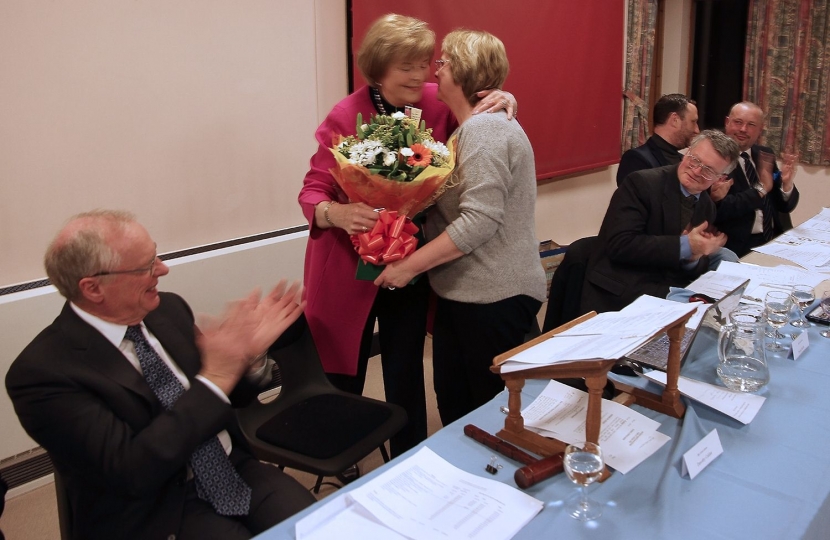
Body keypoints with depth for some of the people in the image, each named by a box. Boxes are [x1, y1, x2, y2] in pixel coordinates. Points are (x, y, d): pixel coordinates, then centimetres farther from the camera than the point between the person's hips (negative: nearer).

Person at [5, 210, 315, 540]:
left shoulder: (169, 309, 2)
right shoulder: (42, 372, -15)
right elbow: (132, 471, -21)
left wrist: (247, 355, -9)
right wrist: (215, 378, -23)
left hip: (233, 472, 6)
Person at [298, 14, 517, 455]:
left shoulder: (437, 105, -3)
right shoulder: (345, 117, -12)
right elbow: (313, 190, -13)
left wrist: (505, 100, -12)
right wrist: (336, 212, -36)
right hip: (349, 267, -2)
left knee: (406, 375, 11)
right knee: (343, 374, 12)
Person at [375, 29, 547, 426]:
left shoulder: (485, 129, -17)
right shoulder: (472, 128, 15)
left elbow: (478, 221, -25)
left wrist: (409, 266, -19)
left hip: (494, 298, -9)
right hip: (463, 292, 10)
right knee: (452, 402, 16)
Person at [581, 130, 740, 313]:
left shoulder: (707, 206, 9)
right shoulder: (642, 183, -12)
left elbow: (698, 270, 12)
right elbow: (619, 245, -23)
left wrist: (694, 258, -12)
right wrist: (684, 245, -23)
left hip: (671, 295, 7)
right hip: (621, 296, -7)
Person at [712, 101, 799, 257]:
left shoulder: (765, 155, 12)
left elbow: (785, 206, 13)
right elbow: (718, 210, -18)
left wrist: (787, 183, -6)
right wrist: (760, 189, -13)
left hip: (775, 239, 7)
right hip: (738, 247, -7)